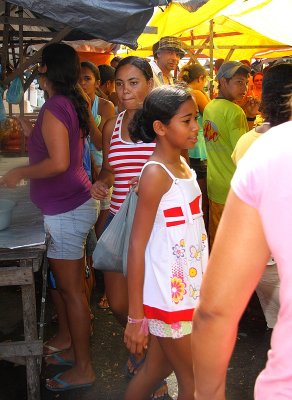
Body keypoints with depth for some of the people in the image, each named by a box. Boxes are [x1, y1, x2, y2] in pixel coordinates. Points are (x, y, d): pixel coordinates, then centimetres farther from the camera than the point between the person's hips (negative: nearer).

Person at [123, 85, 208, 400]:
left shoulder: (183, 166, 7)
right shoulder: (155, 173, -18)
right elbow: (137, 246, -19)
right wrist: (136, 317, -18)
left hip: (189, 288, 8)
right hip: (168, 294, -8)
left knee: (157, 369, 21)